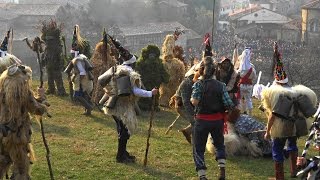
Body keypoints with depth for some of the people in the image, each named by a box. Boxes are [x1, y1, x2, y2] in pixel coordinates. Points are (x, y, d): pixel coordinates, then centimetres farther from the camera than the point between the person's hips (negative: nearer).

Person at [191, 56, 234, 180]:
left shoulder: (198, 84, -11)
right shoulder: (220, 85, -5)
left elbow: (195, 101, -27)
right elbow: (229, 105, -11)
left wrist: (192, 99, -5)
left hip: (202, 120, -2)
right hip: (217, 120, 3)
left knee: (198, 149, 9)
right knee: (219, 145, 24)